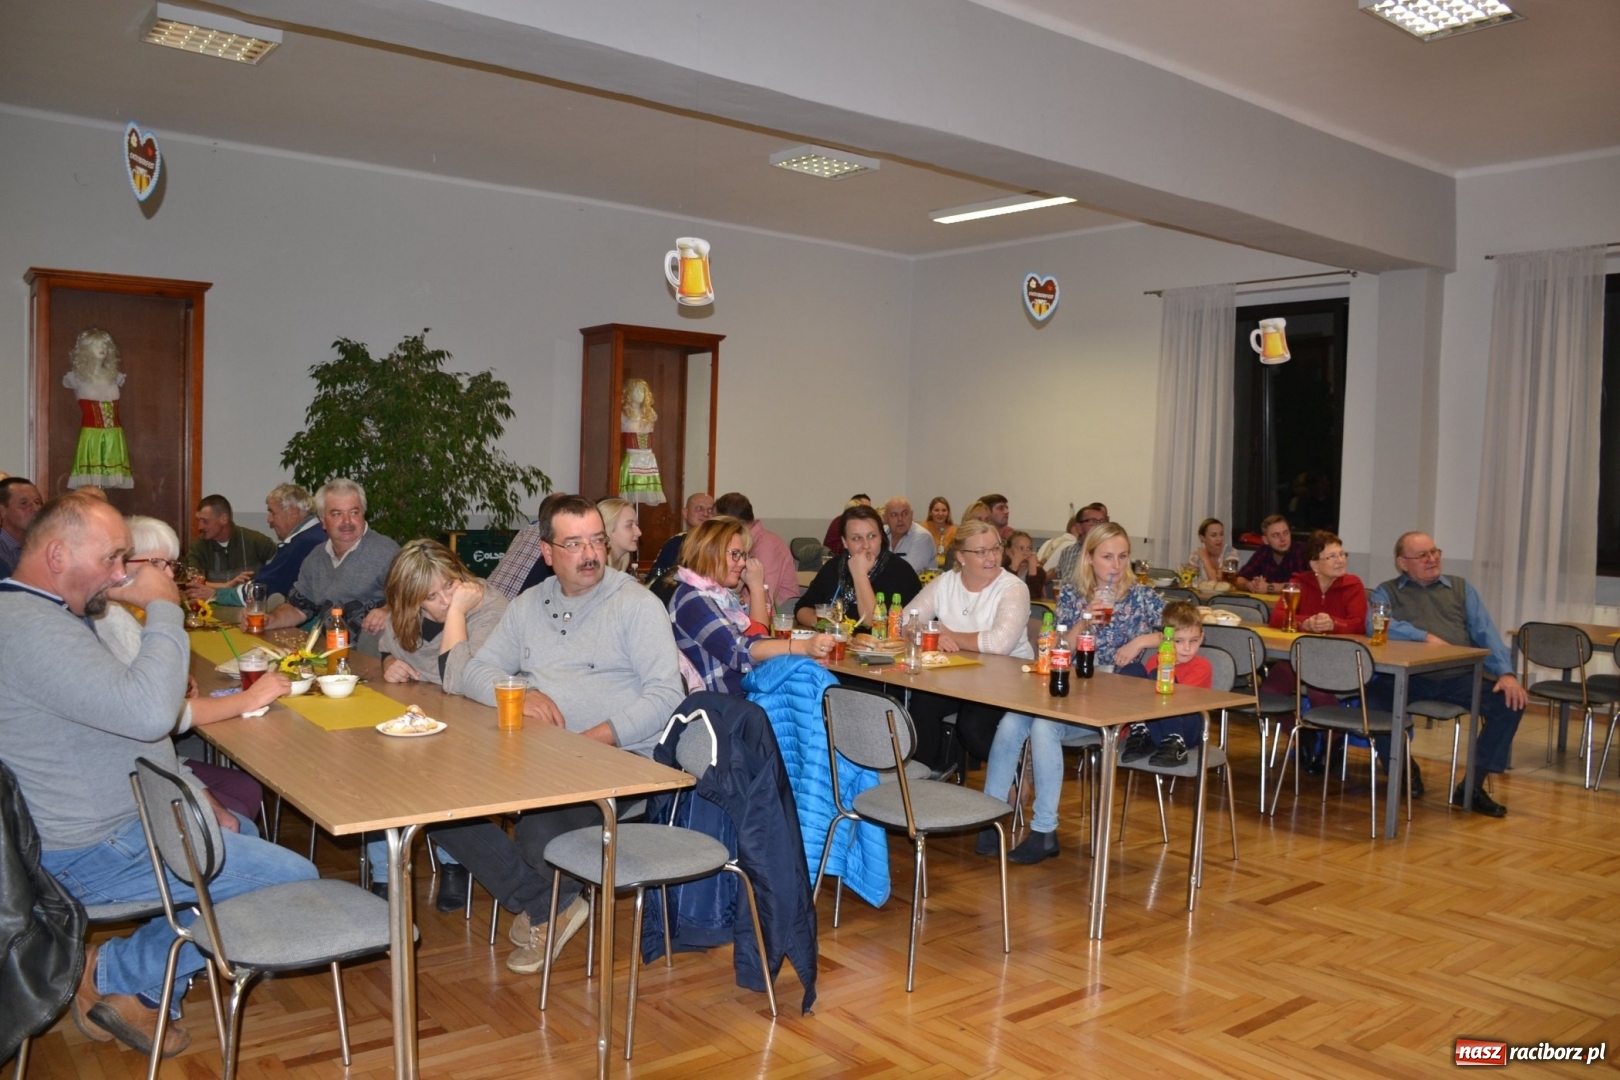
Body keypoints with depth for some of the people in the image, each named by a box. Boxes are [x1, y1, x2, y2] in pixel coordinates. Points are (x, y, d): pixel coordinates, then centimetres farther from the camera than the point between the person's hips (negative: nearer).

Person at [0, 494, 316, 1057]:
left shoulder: (47, 616, 12)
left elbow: (126, 728, 19)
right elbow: (148, 711, -36)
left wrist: (195, 794, 12)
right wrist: (164, 608, -23)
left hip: (125, 817, 11)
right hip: (92, 853, -11)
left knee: (242, 832, 29)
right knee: (294, 879, -13)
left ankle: (149, 991, 22)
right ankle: (115, 975, 2)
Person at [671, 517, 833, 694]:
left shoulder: (718, 592, 15)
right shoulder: (692, 600, -13)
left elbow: (758, 636, 17)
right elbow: (738, 651, -26)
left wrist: (756, 586, 8)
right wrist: (804, 646, -36)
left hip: (746, 688, 9)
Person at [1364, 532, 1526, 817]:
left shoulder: (1461, 588, 20)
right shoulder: (1388, 592, 12)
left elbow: (1485, 633, 9)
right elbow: (1375, 625, -10)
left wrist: (1505, 672, -7)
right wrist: (1425, 637, -16)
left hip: (1460, 678, 3)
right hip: (1409, 679, -3)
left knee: (1511, 702, -20)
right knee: (1373, 697, -31)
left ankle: (1473, 786, -7)